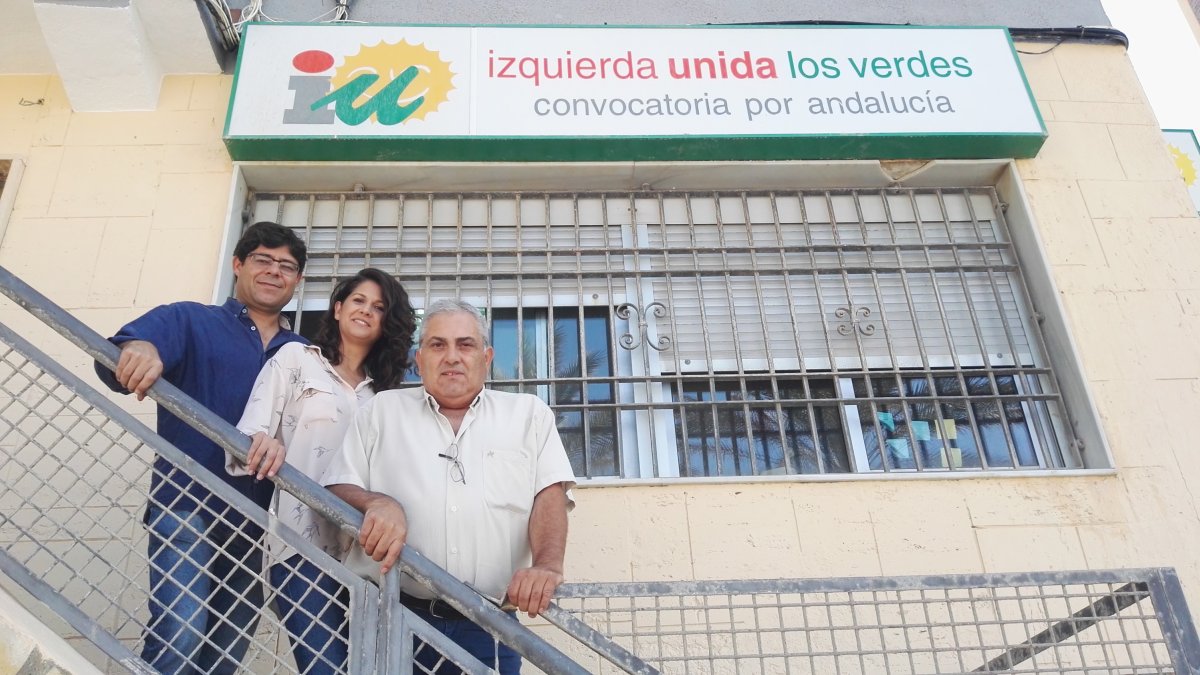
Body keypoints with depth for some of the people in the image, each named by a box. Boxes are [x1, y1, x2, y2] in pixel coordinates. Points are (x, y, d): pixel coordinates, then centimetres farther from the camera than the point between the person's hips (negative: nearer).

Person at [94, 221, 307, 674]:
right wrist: (137, 349, -37)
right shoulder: (189, 321, 4)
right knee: (180, 633, -18)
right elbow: (118, 361, -14)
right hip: (188, 503, -4)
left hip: (254, 516, 4)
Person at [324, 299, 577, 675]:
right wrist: (377, 502, -15)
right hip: (391, 616, 0)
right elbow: (335, 489, 7)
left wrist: (547, 564, -18)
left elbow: (550, 494, 1)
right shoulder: (381, 411, 11)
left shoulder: (529, 414, 10)